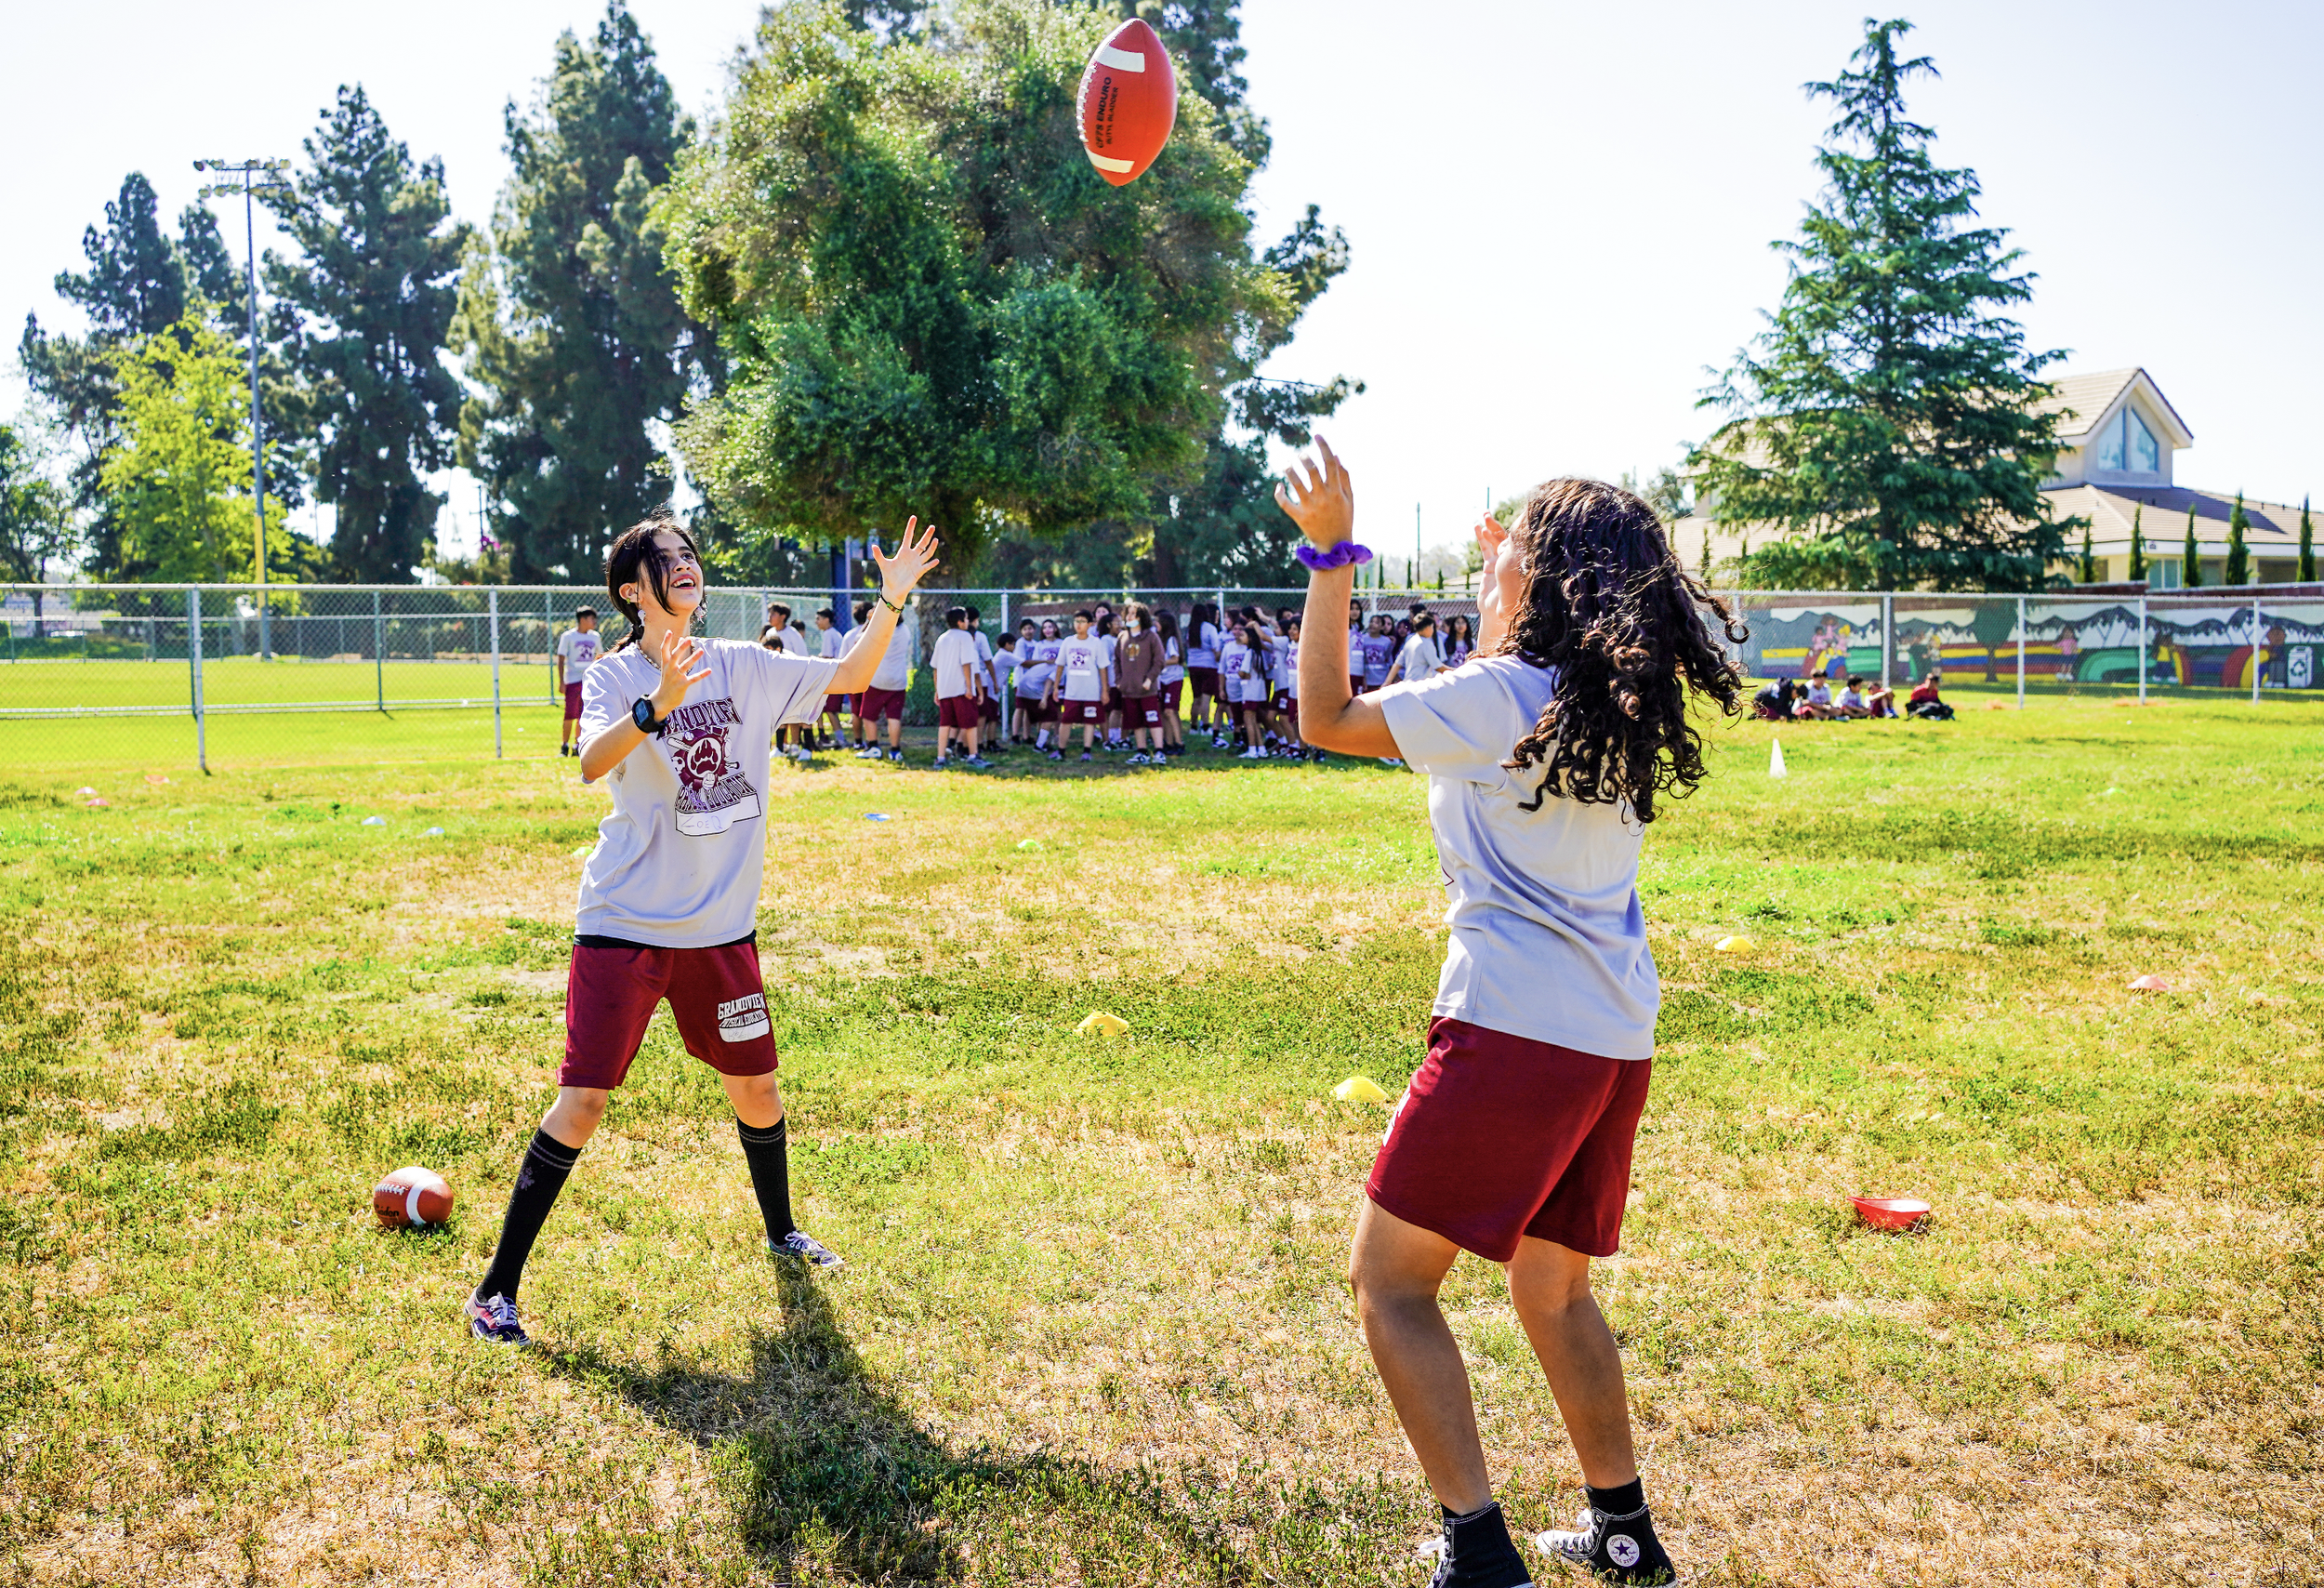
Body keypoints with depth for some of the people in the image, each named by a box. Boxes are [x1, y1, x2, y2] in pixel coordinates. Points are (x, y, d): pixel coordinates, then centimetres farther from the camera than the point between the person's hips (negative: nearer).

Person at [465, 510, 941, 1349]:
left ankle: (781, 1232, 39)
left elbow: (848, 676, 11)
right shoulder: (614, 676, -8)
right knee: (584, 1097, -9)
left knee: (755, 1087, 14)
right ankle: (496, 1288, 1)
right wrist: (659, 705, -45)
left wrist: (892, 599, -2)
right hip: (626, 924, -4)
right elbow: (593, 763, -27)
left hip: (722, 926, 4)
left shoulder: (743, 667, 5)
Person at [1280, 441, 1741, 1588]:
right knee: (1552, 1291, 22)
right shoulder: (1613, 704, 11)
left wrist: (1330, 552, -4)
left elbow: (1325, 718, -5)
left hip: (1514, 1030, -8)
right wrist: (1509, 591, 34)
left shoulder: (1495, 698, -11)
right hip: (1617, 1040, 9)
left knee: (1388, 1279, 1)